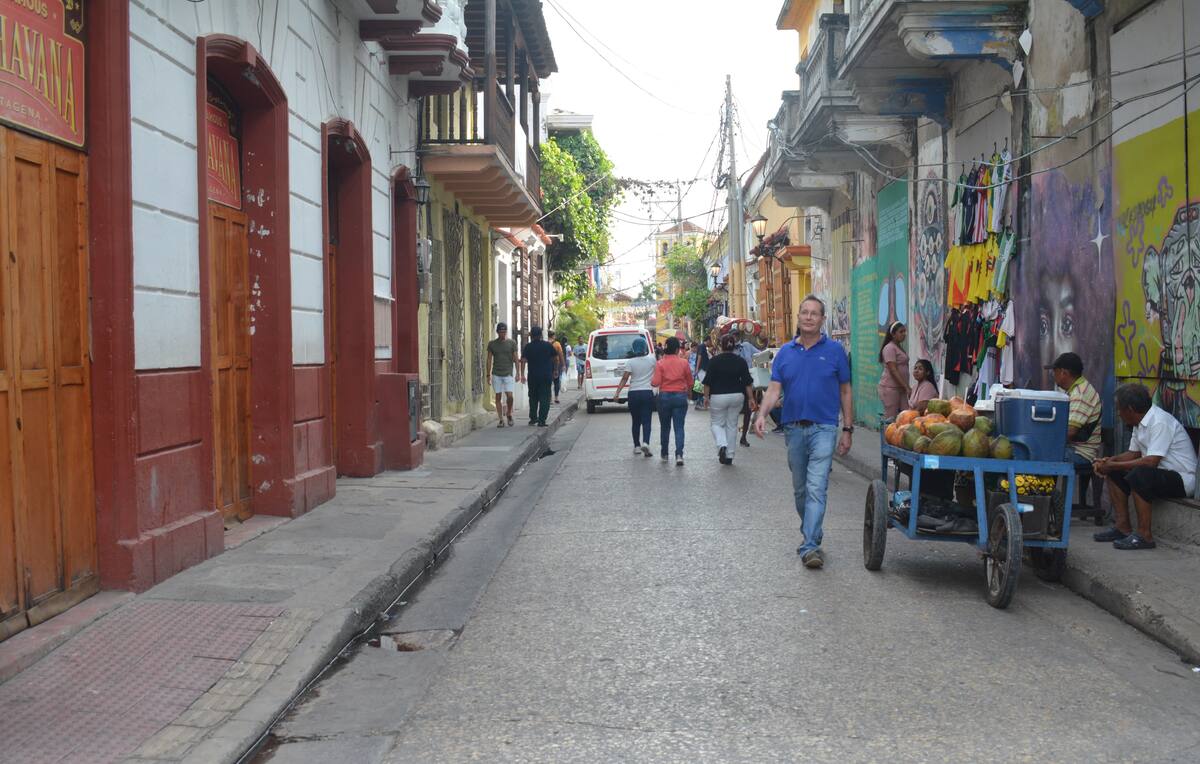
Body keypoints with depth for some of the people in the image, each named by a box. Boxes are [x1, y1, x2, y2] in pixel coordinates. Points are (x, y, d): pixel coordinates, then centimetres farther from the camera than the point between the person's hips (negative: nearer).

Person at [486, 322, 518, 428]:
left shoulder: (512, 343, 4)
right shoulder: (492, 344, 6)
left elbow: (515, 358, 5)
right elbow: (489, 359, 7)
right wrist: (488, 374, 2)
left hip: (508, 374, -1)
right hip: (496, 374, 1)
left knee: (509, 396, -11)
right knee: (498, 397, 1)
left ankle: (509, 414, 15)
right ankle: (501, 420, 7)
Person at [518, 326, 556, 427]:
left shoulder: (528, 347, -2)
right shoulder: (548, 345, 1)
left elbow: (523, 360, -10)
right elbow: (555, 357, 6)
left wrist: (522, 374, -10)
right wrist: (554, 371, 18)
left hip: (533, 376, 1)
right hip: (547, 375, -1)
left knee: (533, 397, 16)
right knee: (545, 397, 1)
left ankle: (533, 418, 17)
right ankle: (541, 420, -7)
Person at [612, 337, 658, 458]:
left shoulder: (631, 362, -4)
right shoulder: (651, 360, -3)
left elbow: (624, 379, -10)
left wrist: (617, 393, -10)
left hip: (633, 394, 1)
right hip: (648, 393, -1)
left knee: (636, 421, 13)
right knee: (646, 421, -2)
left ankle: (637, 446, 18)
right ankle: (645, 443, -22)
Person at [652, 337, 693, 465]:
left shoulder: (660, 363, -7)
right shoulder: (683, 362, -3)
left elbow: (655, 382, -12)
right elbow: (690, 382, 4)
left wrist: (651, 381, 10)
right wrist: (688, 391, 24)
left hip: (664, 396, 0)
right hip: (680, 396, 0)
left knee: (664, 426, 16)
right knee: (679, 427, -1)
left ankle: (664, 453, 28)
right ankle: (679, 454, -15)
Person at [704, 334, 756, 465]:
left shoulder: (714, 361, -8)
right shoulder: (741, 361, -1)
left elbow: (708, 382, -5)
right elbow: (748, 382, 0)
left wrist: (706, 397, 5)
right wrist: (751, 398, 5)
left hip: (718, 396, -3)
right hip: (737, 396, 3)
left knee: (717, 424, 12)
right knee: (732, 425, 13)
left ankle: (722, 445, -15)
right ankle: (729, 456, 16)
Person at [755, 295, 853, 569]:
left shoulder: (835, 350, 2)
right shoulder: (786, 352, 8)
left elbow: (845, 391, 5)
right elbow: (775, 389, 2)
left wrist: (847, 429, 1)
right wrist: (762, 415, -16)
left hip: (823, 428, -4)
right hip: (794, 428, 4)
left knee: (816, 488, -13)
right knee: (800, 489, 14)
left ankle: (810, 546, -16)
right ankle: (812, 532, 32)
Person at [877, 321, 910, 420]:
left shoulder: (900, 347, 16)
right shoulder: (889, 348, -11)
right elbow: (893, 371, -17)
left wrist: (906, 387, 14)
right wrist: (906, 387, -19)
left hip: (900, 388, 8)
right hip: (890, 388, -8)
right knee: (891, 417, -7)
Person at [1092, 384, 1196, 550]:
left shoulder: (1160, 422, -23)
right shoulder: (1140, 422, 7)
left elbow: (1151, 462, -30)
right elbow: (1133, 453, 14)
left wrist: (1113, 465, -24)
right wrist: (1109, 461, -5)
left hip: (1181, 479, -10)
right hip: (1159, 474, 10)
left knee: (1139, 475, -34)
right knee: (1114, 473, 4)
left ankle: (1144, 535, -25)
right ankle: (1123, 527, 3)